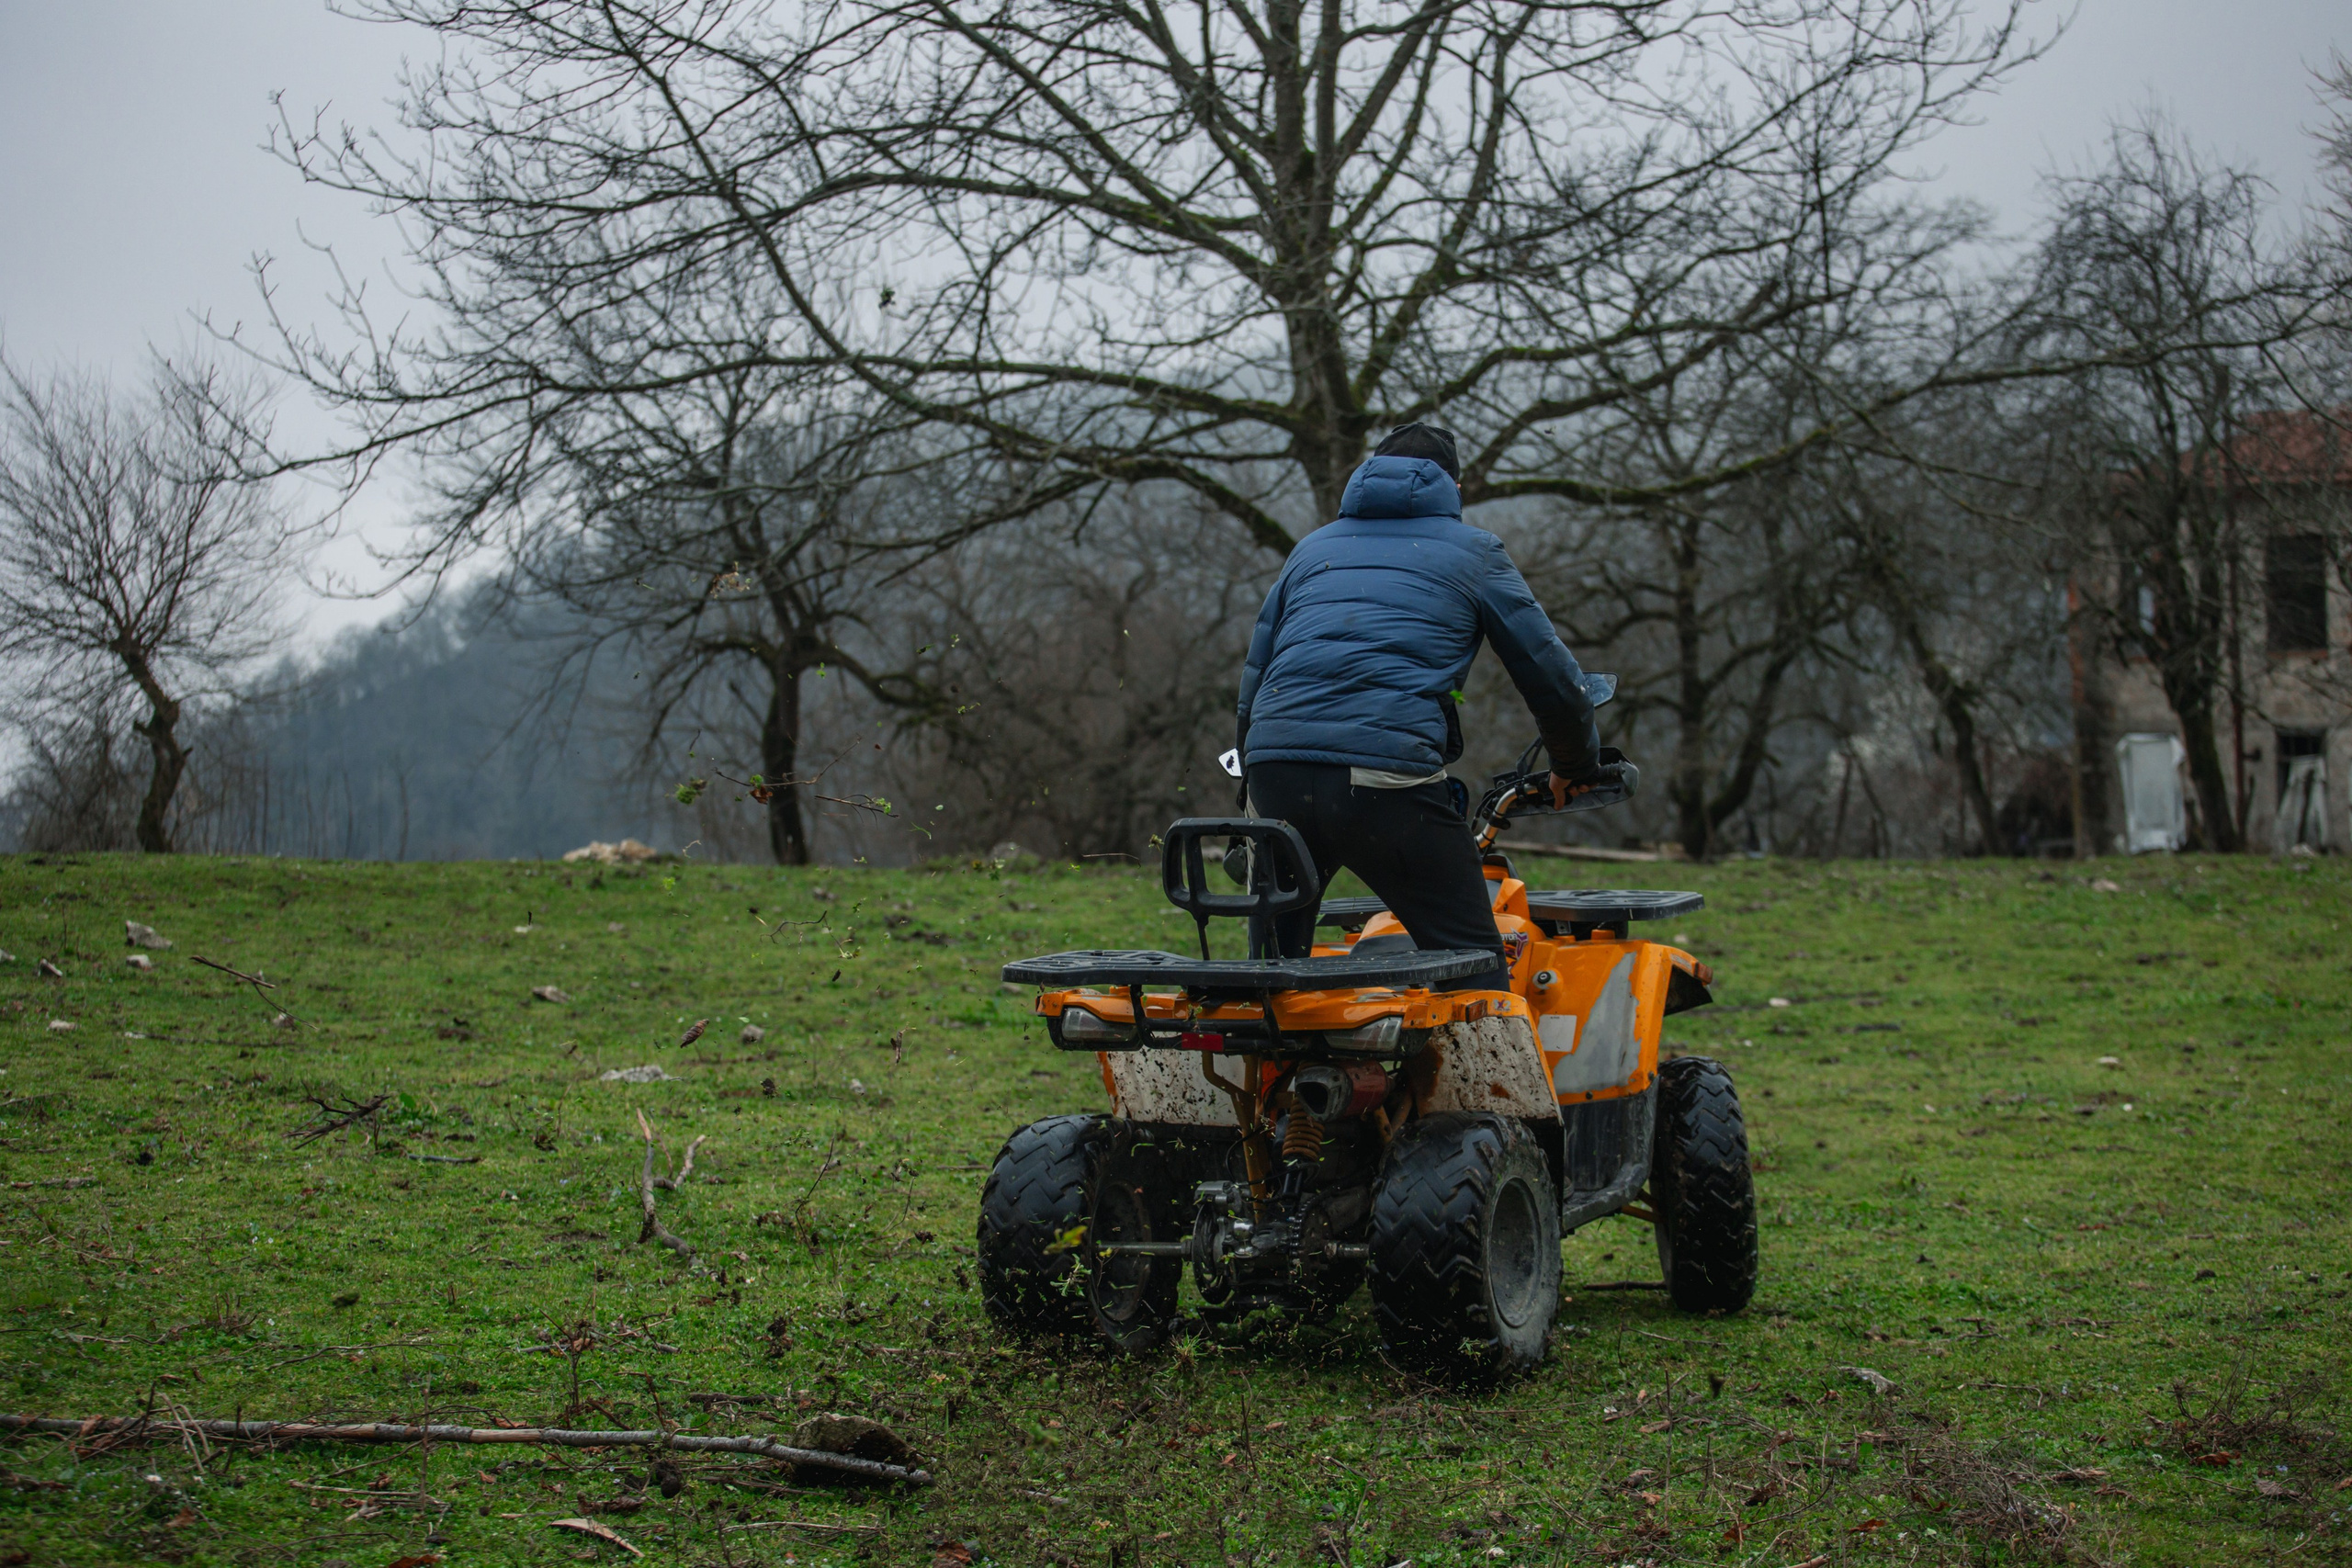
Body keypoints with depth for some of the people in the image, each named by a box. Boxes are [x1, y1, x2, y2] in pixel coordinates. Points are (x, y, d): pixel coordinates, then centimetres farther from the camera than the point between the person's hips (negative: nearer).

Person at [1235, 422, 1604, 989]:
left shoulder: (1311, 548, 29)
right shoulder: (1473, 551, 18)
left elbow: (1254, 678, 30)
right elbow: (1551, 677, 18)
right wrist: (1576, 768, 35)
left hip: (1274, 771, 5)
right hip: (1387, 775, -4)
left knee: (1274, 959, 21)